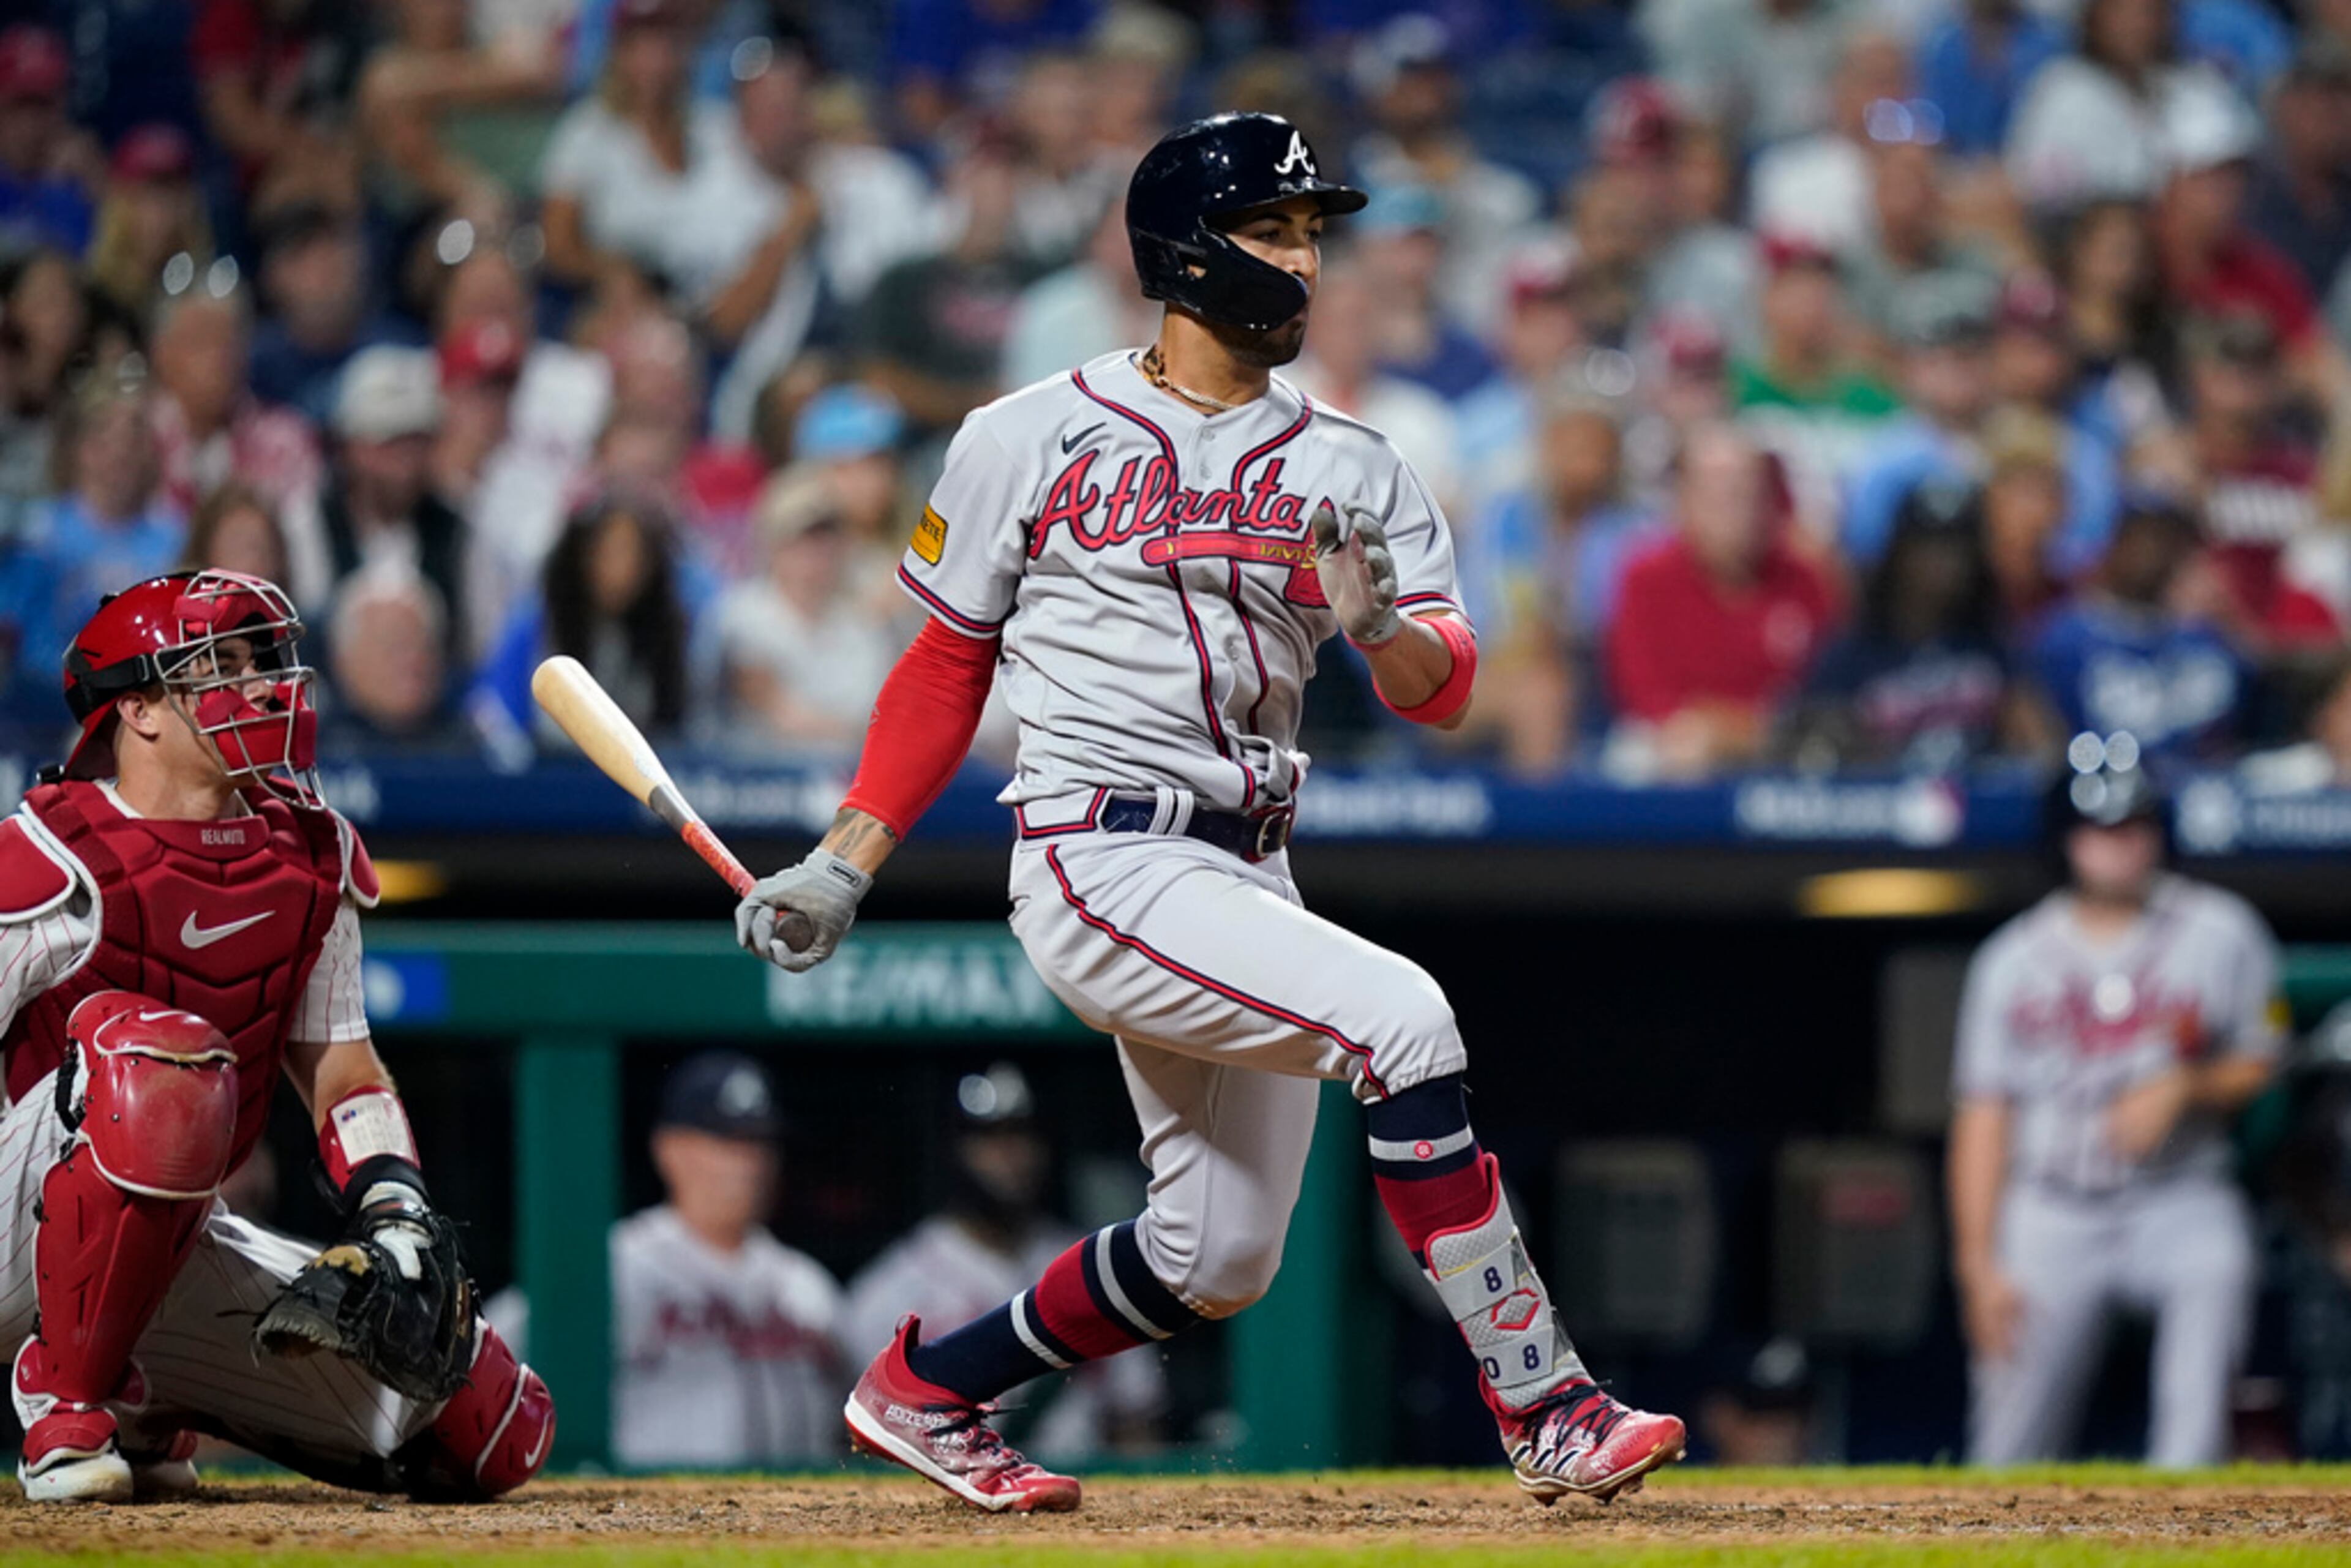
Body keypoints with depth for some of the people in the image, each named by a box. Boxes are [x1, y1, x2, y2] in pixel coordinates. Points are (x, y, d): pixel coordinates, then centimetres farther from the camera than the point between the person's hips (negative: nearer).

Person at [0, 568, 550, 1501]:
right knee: (164, 1061, -40)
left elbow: (340, 1067, 13)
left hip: (184, 1250, 7)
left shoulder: (313, 861, 7)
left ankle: (145, 1410, 13)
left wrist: (394, 1208, -6)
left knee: (496, 1434, 3)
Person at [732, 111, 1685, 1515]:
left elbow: (1443, 691, 0)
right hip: (1103, 862, -6)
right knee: (1400, 1014, -26)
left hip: (1248, 874, 6)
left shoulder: (1350, 472, 10)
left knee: (1220, 1260, 9)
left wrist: (1380, 623, -22)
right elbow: (950, 665, 10)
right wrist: (844, 867, 5)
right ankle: (1546, 1411, -26)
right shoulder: (1034, 440, 1)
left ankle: (923, 1395, 30)